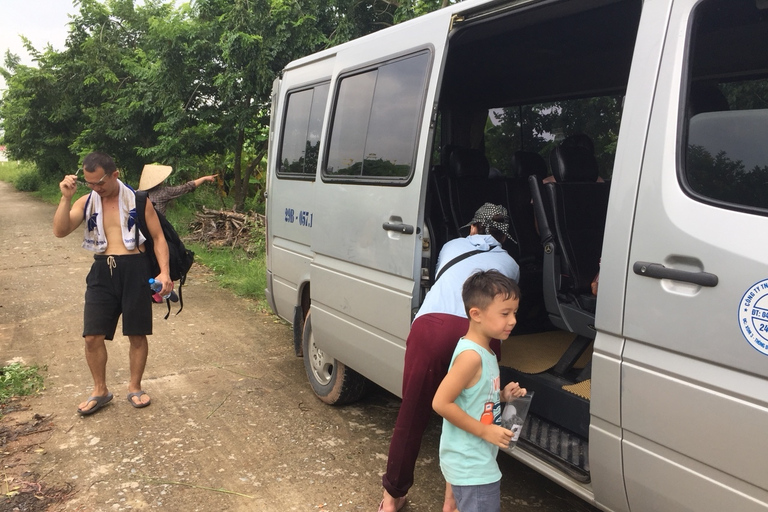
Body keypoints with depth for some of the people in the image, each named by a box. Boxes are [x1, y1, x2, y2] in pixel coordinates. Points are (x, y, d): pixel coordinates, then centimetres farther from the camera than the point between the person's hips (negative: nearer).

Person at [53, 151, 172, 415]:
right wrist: (66, 197, -16)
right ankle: (100, 391, 22)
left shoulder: (137, 200, -1)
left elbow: (158, 237, -1)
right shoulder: (86, 202, 6)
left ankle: (135, 388, 25)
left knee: (137, 335, 6)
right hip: (102, 272, 3)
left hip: (134, 269, -2)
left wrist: (164, 272, -13)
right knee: (93, 337, 2)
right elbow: (60, 231, -4)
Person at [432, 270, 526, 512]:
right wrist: (485, 431, -23)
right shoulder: (471, 355, -25)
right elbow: (441, 403, -27)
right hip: (471, 466, -10)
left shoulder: (483, 351, 5)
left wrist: (503, 396, -1)